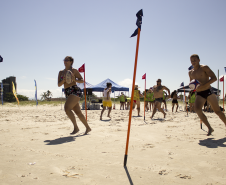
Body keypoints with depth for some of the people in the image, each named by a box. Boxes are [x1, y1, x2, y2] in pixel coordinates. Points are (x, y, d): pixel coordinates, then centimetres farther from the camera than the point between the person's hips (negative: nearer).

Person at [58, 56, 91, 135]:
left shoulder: (74, 70, -1)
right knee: (78, 112, 9)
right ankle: (88, 128, 23)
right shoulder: (61, 72, 14)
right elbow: (59, 85, 8)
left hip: (75, 91, -7)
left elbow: (82, 80, 1)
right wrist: (63, 81, -12)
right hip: (68, 94, 7)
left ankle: (76, 127, -9)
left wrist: (75, 80, -17)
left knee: (67, 108, -21)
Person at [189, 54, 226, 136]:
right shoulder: (190, 72, 13)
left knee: (217, 111, 2)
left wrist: (204, 85, -23)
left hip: (208, 92, -4)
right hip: (199, 94, 4)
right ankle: (209, 128, -8)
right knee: (197, 109, -21)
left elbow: (214, 78, -11)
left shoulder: (204, 68, -3)